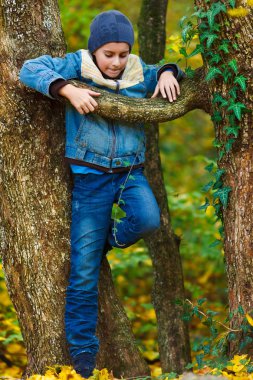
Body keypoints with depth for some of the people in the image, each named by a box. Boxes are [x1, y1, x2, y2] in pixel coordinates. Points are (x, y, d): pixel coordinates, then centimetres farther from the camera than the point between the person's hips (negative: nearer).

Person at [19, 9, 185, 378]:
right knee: (84, 272, -2)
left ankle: (110, 240, 5)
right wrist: (69, 91, -29)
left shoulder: (138, 74, 3)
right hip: (91, 177, -3)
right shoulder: (78, 66, -7)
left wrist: (168, 73, -2)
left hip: (130, 172, 3)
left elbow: (164, 72, 22)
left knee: (147, 219, -32)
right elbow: (30, 69, -17)